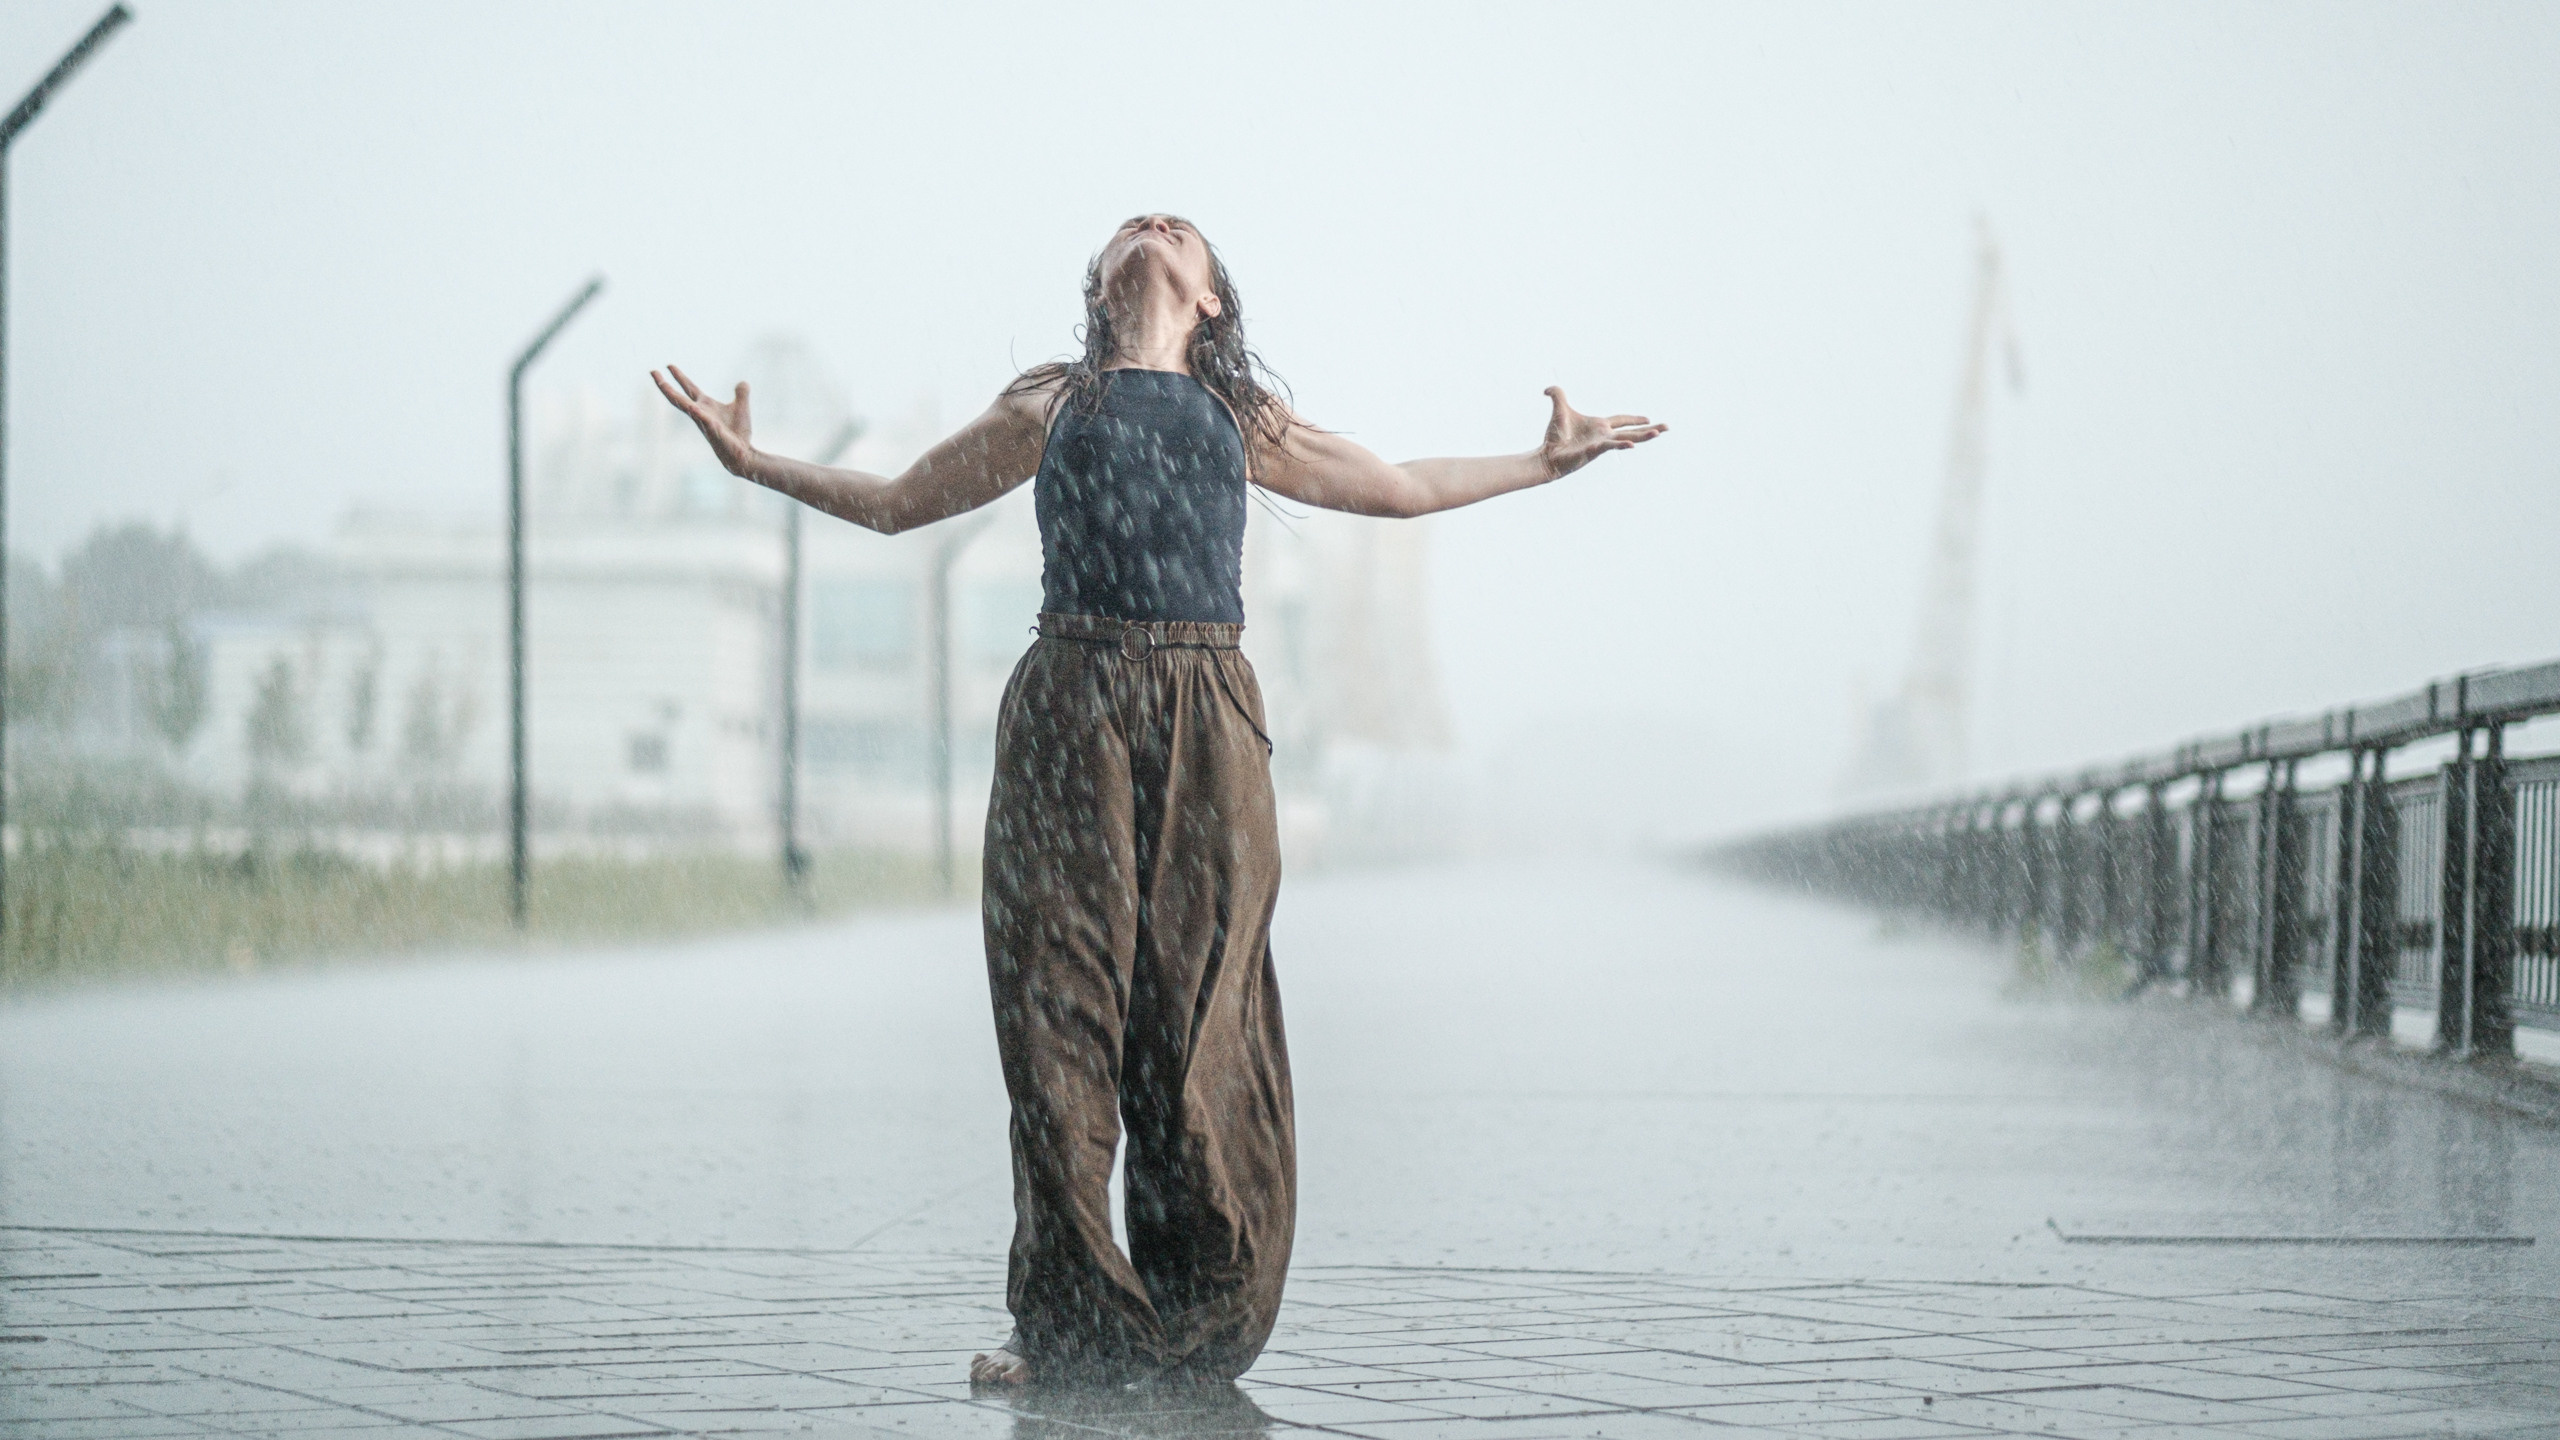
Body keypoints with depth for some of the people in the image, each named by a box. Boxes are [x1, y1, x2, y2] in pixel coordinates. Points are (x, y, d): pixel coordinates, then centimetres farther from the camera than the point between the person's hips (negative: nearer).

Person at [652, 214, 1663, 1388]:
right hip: (1071, 713, -1)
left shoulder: (1243, 421, 21)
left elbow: (1400, 488, 33)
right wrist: (754, 463, 22)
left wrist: (1545, 463, 34)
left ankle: (1205, 1330, 5)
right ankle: (1074, 1328, 1)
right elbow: (897, 503, 27)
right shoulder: (1047, 408, 19)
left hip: (1207, 724, 1)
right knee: (1065, 1009, -4)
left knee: (1200, 1021, -2)